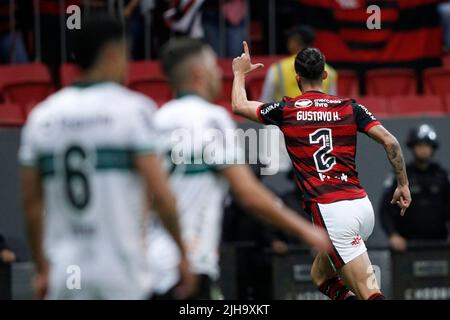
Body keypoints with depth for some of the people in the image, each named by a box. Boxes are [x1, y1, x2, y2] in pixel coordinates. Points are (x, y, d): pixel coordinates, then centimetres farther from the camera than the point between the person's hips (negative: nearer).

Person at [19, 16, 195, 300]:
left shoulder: (42, 115, 7)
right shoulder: (132, 108, -6)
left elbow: (32, 202, 10)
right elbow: (159, 193, -11)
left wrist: (43, 269, 19)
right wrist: (183, 253, 0)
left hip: (65, 274, 4)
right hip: (122, 271, -4)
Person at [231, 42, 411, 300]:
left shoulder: (286, 110, 4)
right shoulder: (349, 107, 10)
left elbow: (239, 106, 20)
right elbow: (390, 142, 2)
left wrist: (240, 73, 38)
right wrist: (403, 185, 12)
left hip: (330, 210, -5)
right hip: (363, 205, 5)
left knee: (370, 293, -10)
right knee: (321, 275, 26)